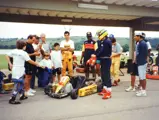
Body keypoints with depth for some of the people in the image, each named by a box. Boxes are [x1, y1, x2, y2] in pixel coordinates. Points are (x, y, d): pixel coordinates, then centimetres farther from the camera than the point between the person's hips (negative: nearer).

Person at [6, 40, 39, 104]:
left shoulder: (13, 51, 6)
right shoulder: (24, 53, -13)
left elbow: (7, 56, 9)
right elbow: (29, 61, -14)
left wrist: (10, 64, 11)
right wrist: (36, 64, -2)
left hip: (14, 69, 8)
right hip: (20, 71, -8)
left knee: (21, 83, 20)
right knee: (18, 84, -3)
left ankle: (22, 95, 32)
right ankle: (12, 99, -3)